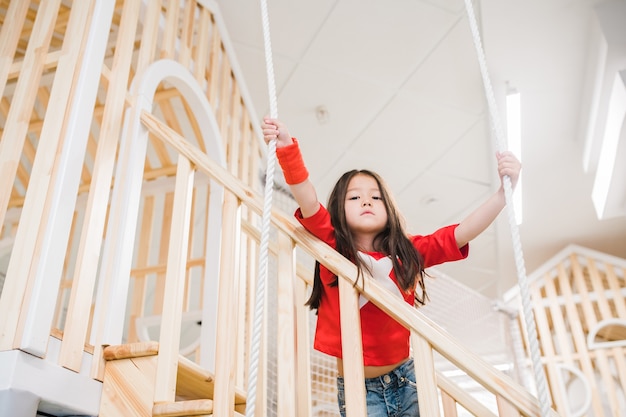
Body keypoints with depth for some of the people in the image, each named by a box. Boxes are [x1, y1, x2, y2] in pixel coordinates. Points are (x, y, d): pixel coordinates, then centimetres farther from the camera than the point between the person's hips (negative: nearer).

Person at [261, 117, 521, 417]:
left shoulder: (408, 252, -2)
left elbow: (462, 233, -9)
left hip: (405, 378, 3)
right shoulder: (332, 248, -10)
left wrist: (504, 191, -21)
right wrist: (287, 147, -37)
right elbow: (308, 202, -24)